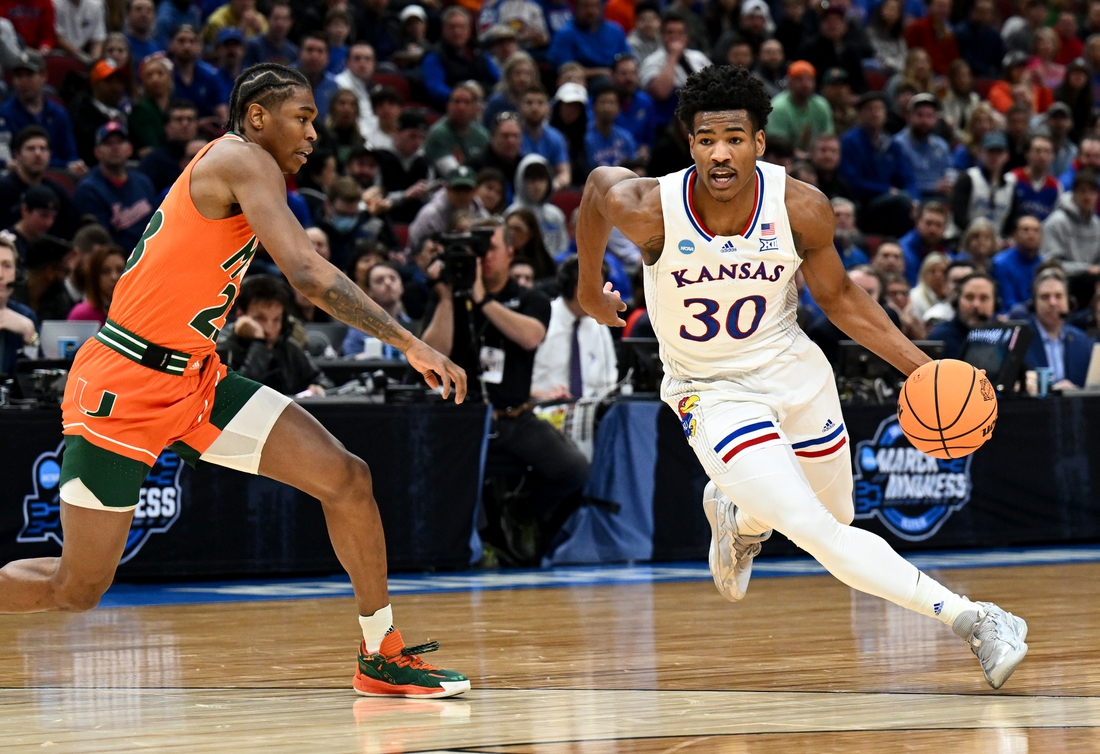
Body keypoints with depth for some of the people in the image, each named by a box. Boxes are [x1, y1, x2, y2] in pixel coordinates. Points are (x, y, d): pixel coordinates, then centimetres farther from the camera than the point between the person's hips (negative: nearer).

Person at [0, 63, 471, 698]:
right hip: (125, 383, -9)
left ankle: (383, 657, 6)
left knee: (346, 478, -4)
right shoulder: (245, 162, -14)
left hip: (195, 378, 9)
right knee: (78, 588, -2)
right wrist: (411, 345, -27)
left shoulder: (233, 167, 15)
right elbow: (309, 275, -26)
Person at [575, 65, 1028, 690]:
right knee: (817, 535, -21)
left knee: (837, 516, 21)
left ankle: (737, 514, 52)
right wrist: (591, 288, 15)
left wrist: (922, 367, -10)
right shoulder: (647, 208, -25)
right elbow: (598, 186, 0)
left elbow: (837, 295, -1)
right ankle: (970, 619, -19)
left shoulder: (802, 209, -19)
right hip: (712, 393, -3)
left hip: (795, 373, 3)